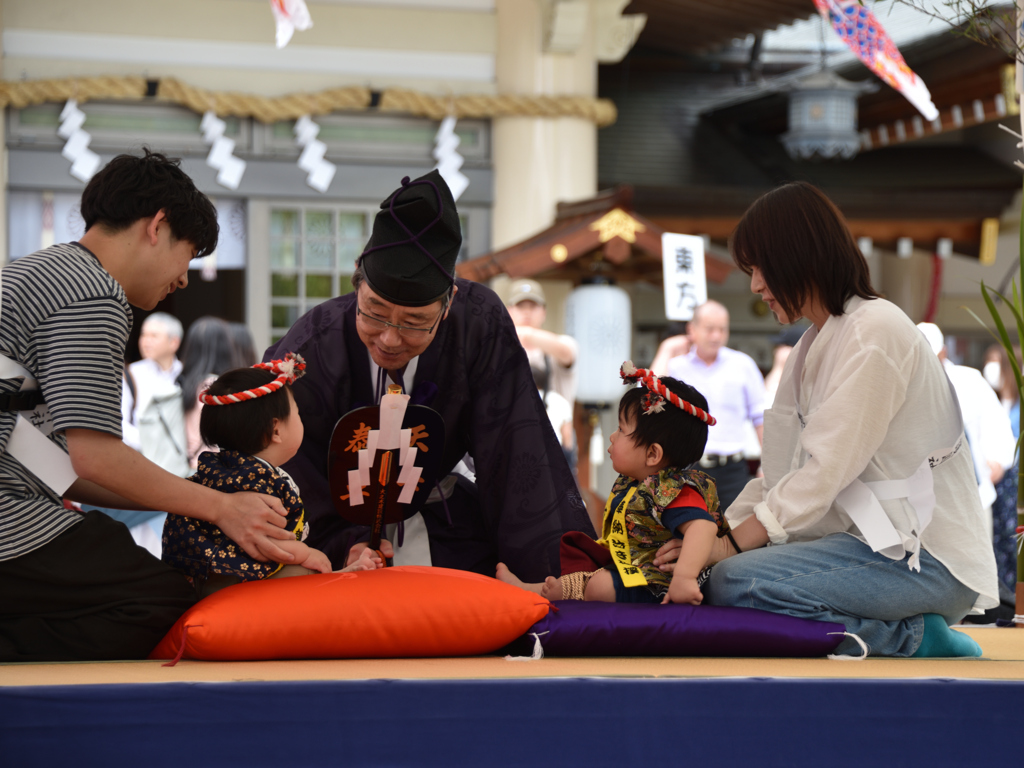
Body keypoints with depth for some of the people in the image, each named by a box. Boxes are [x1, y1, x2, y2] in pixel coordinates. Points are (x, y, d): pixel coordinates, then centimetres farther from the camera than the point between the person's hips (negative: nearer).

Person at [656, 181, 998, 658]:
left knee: (733, 583, -24)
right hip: (875, 541, 10)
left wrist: (728, 545, -15)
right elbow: (781, 475, 16)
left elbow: (826, 472, -18)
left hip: (928, 558, -10)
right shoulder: (815, 346, 19)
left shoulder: (874, 332, -12)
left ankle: (914, 640, -14)